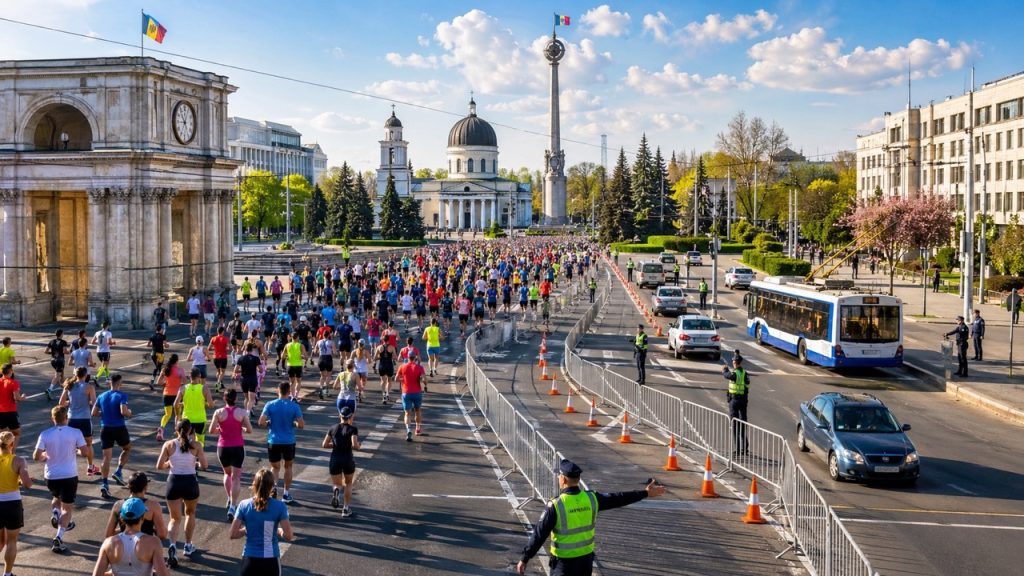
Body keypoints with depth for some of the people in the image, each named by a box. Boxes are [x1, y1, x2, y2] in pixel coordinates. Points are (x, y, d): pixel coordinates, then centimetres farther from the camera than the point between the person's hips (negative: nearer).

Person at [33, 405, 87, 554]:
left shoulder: (45, 434, -7)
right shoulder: (75, 433, -10)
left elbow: (36, 457, -7)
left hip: (51, 476, 2)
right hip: (69, 475, -2)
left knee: (56, 497, 33)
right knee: (67, 508, 6)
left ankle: (55, 513, 5)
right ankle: (58, 538, -9)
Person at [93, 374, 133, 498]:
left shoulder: (101, 396, 7)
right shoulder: (122, 396, -9)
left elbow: (94, 413, 9)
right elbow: (123, 411, -22)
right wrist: (129, 412, 0)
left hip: (105, 429, 4)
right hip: (119, 428, -4)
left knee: (107, 456, 3)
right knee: (127, 448, 23)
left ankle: (104, 484, -8)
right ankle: (118, 472, 10)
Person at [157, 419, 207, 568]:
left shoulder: (169, 444, -3)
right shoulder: (196, 445, -5)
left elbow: (159, 466, -3)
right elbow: (204, 466, -4)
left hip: (174, 482, 0)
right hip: (190, 482, 0)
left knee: (175, 518, 10)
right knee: (190, 513, 26)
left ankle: (172, 545, -17)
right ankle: (188, 546, 31)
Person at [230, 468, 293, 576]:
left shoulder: (244, 505, -5)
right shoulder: (279, 507, -9)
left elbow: (233, 535, -4)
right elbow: (288, 536, -10)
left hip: (250, 559, 1)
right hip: (271, 560, -1)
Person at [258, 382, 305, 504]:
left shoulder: (270, 405, -7)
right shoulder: (294, 406, -8)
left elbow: (261, 422, -12)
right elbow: (301, 425, -10)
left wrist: (269, 424, 8)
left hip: (273, 441, 0)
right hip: (289, 442, 0)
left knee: (275, 467, 13)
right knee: (288, 466, 19)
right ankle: (286, 494, 23)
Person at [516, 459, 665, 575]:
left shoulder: (555, 505, -19)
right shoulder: (591, 499, -6)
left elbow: (539, 534, -16)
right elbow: (618, 498, 4)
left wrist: (524, 559, -8)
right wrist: (646, 493, 16)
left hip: (564, 561, -5)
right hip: (586, 557, 5)